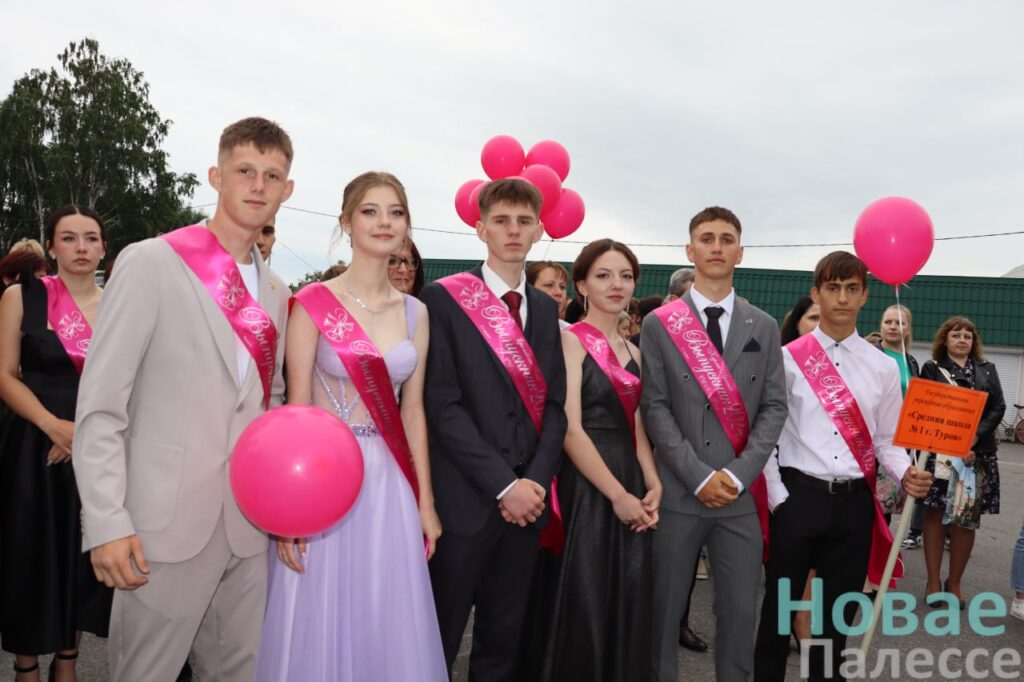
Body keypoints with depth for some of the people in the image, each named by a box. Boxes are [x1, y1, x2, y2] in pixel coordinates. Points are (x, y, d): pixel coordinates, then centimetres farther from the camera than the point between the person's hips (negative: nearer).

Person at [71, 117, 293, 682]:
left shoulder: (276, 292, 11)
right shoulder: (150, 263, -7)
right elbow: (100, 406, -9)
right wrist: (106, 523, -13)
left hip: (250, 526, 5)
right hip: (168, 524, -5)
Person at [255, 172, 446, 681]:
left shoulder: (415, 313, 6)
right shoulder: (314, 303, -7)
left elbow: (413, 411, 9)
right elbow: (296, 408, -8)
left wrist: (425, 500, 8)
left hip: (391, 483, 4)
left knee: (389, 629, 12)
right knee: (318, 626, 9)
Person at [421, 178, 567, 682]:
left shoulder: (545, 309, 12)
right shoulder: (443, 298, -5)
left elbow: (555, 404, 8)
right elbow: (442, 404, -12)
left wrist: (536, 480, -6)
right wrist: (503, 484, -15)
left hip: (527, 498, 5)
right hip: (465, 498, -5)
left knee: (504, 635, 16)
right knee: (440, 636, 8)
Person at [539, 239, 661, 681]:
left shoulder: (632, 350, 13)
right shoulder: (571, 341, -8)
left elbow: (636, 427, 14)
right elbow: (569, 429, -15)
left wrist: (653, 486, -1)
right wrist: (618, 494, -15)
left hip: (632, 486, 7)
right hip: (587, 487, -7)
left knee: (628, 604, 12)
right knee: (586, 605, 1)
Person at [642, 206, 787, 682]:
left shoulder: (763, 328, 9)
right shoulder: (659, 324, 1)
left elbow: (774, 406, 4)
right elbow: (654, 407, -4)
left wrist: (737, 474, -9)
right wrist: (699, 476, -12)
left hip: (741, 494, 2)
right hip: (678, 491, -2)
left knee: (740, 612, 7)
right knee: (664, 610, 8)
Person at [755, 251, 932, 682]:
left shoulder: (883, 368, 6)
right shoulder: (787, 359, -3)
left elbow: (886, 440, 8)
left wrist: (906, 474, -11)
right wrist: (777, 498, -9)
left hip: (854, 502, 3)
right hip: (797, 496, -3)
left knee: (839, 611, 15)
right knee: (781, 604, 9)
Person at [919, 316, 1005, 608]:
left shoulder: (987, 369, 14)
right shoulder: (932, 368, 5)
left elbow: (998, 407, 5)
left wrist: (974, 437, -11)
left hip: (979, 452, 2)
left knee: (969, 517, 3)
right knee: (936, 512, 0)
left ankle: (955, 581, 14)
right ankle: (934, 580, 9)